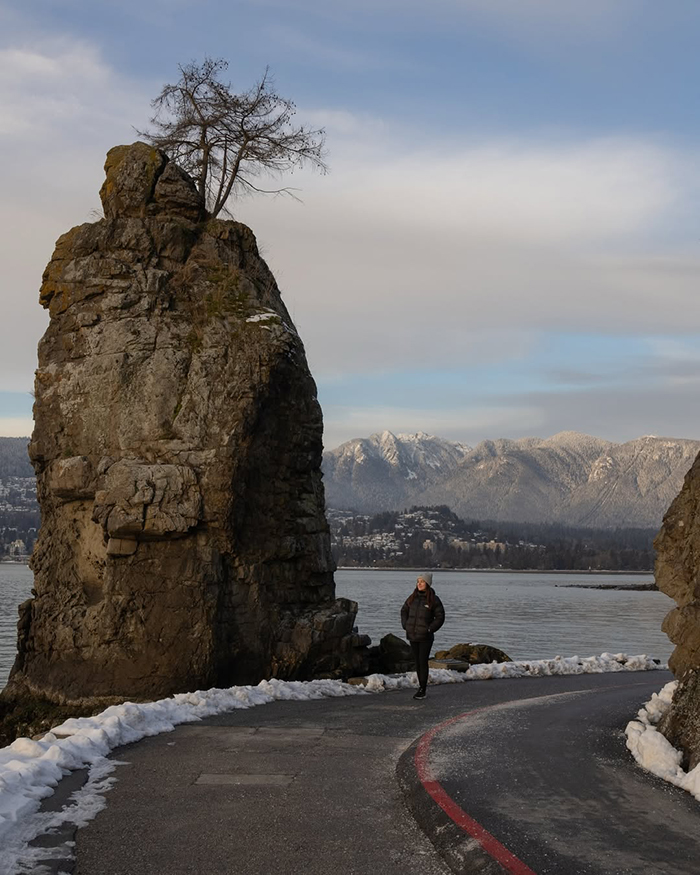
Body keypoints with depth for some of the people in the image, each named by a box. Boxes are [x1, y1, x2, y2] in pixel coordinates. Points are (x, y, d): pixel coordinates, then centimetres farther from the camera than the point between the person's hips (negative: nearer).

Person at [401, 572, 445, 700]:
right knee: (417, 662, 11)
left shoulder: (433, 599, -7)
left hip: (425, 637, -5)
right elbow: (404, 611, 18)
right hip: (412, 636, 5)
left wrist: (430, 629, -11)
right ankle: (421, 686, 21)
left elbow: (440, 617, -4)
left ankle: (422, 690, 0)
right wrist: (405, 625, 5)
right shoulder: (413, 597, 6)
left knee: (423, 662, -5)